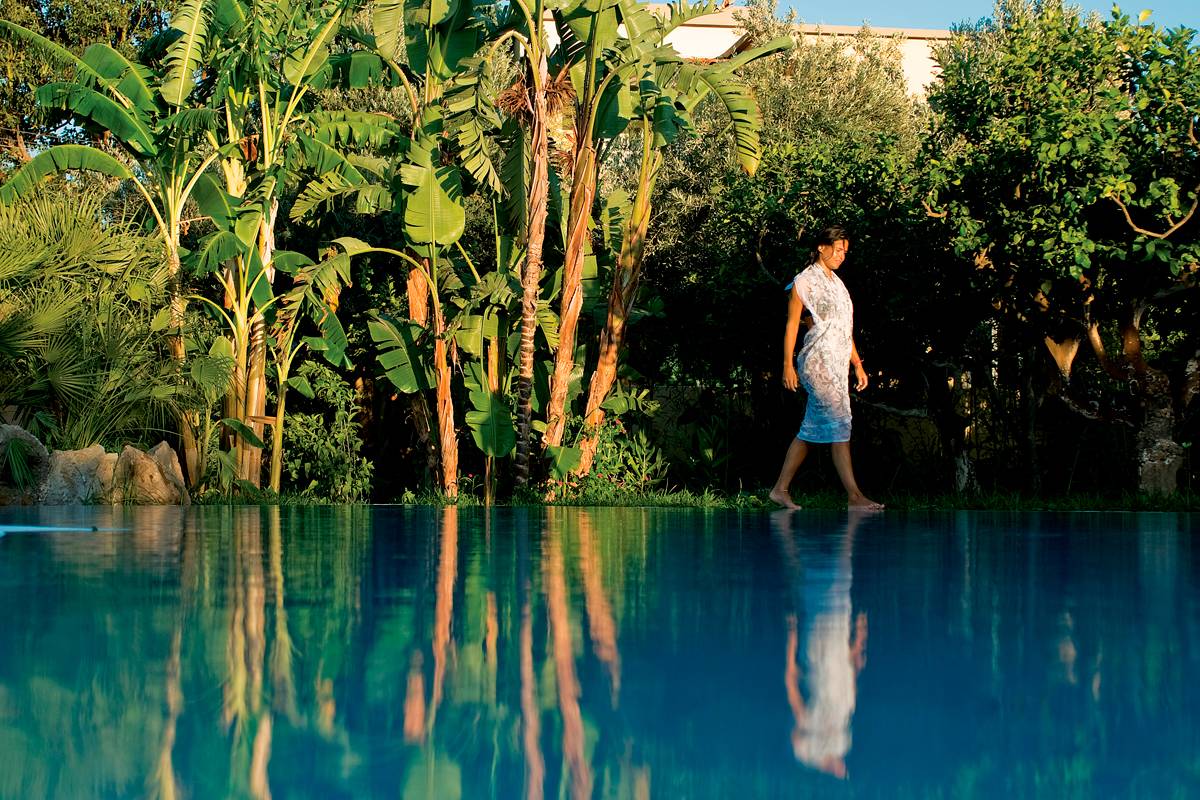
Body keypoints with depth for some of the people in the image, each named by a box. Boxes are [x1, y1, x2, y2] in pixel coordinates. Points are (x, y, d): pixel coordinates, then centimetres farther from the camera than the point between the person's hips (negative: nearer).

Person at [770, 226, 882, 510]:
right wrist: (788, 365, -11)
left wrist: (857, 365, 19)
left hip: (838, 366, 8)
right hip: (817, 363, -8)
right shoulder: (804, 282, -4)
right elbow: (792, 324, -6)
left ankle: (780, 489, 14)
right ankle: (854, 495, -16)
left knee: (810, 431, 8)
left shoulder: (837, 283, 19)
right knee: (838, 425, -13)